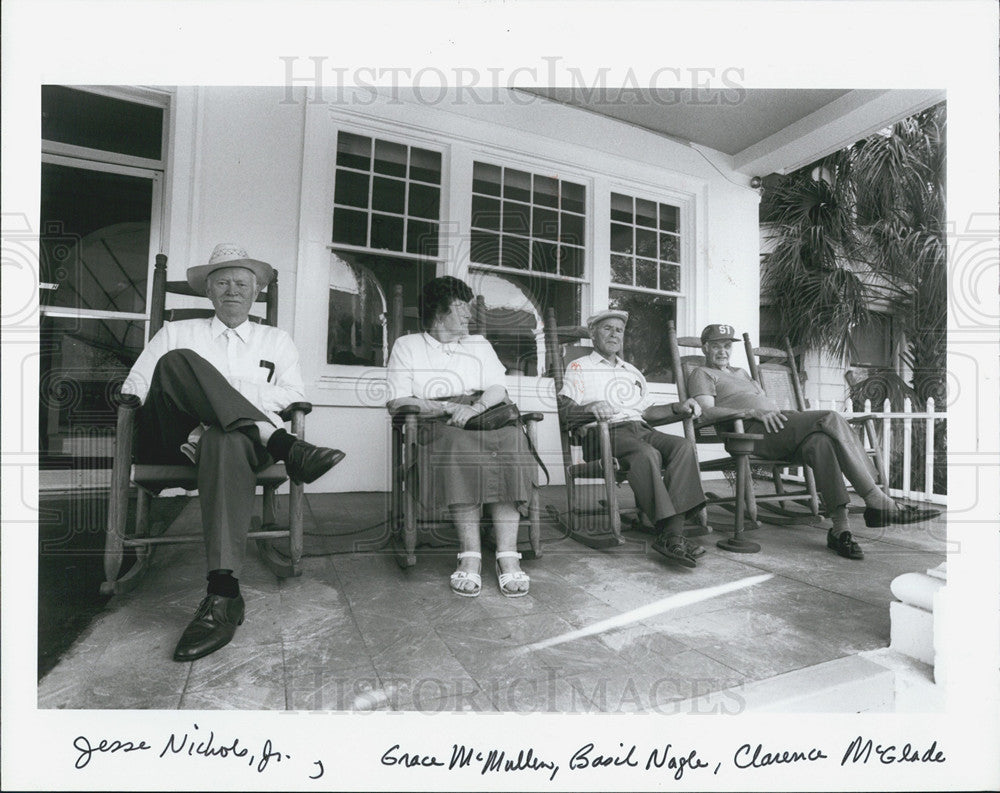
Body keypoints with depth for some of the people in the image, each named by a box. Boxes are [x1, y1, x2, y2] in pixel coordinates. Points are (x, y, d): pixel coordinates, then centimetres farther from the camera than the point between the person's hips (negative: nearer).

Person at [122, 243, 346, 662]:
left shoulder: (276, 340, 23)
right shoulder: (177, 333, 25)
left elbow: (294, 396, 8)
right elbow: (133, 387, 14)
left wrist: (224, 392, -5)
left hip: (233, 435, -1)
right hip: (176, 439, 1)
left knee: (226, 442, -39)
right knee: (177, 361, -27)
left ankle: (223, 594, -44)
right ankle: (282, 445, -38)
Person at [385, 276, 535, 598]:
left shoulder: (479, 344, 26)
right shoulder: (407, 346, 15)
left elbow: (498, 389, 11)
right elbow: (398, 402, 2)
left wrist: (475, 407, -12)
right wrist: (447, 407, -11)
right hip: (438, 425, -2)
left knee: (510, 441, -32)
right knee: (459, 448, -37)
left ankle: (507, 556, -32)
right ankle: (470, 555, -32)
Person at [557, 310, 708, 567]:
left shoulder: (633, 372, 33)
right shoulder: (579, 367, 14)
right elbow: (566, 411, -1)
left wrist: (677, 407, 9)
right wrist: (592, 408, -22)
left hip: (640, 430, 6)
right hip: (604, 433, -5)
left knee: (683, 446, -25)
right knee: (648, 454, -35)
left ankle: (673, 534, -33)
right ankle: (666, 530, -35)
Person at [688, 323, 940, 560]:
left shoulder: (741, 372, 36)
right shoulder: (702, 374, 11)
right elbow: (708, 410, -8)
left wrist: (779, 411, 3)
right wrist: (755, 412, -18)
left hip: (777, 422, 7)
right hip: (752, 431, -7)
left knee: (818, 441, -26)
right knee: (831, 419, -23)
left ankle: (840, 528, -28)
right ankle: (878, 503, -22)